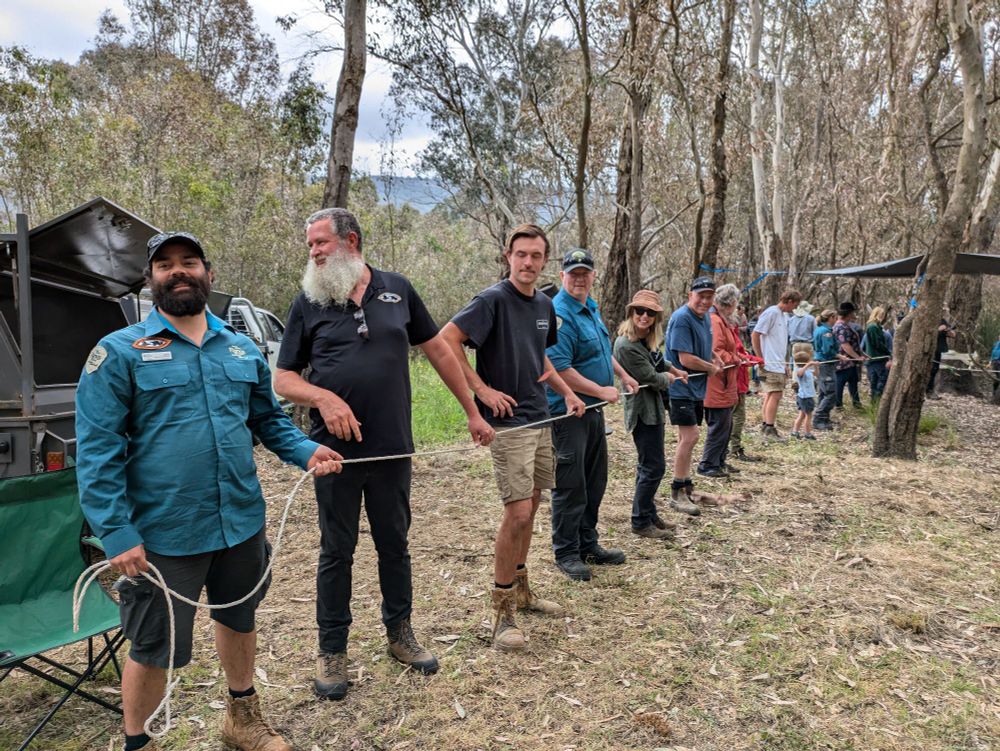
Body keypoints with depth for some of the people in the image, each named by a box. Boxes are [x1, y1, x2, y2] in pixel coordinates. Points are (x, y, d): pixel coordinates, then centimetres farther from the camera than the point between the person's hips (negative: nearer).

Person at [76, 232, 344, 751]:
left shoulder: (242, 349, 7)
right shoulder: (120, 352, -7)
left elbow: (270, 420, 14)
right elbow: (96, 450, -11)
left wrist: (307, 451, -5)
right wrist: (116, 533, -17)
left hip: (242, 523, 5)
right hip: (164, 535, -4)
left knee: (239, 618, 23)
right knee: (153, 648, 11)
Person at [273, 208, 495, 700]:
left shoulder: (396, 290, 4)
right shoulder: (308, 303, 1)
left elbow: (438, 351, 11)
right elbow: (284, 380, 2)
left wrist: (472, 412, 11)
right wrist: (324, 398, -19)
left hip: (392, 447, 2)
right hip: (336, 449, -1)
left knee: (394, 543, 14)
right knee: (337, 550, 9)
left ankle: (399, 632, 34)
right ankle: (332, 650, 25)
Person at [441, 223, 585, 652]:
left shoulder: (545, 306, 11)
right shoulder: (493, 299, -13)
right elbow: (446, 339, -20)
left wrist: (567, 392, 15)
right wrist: (482, 389, -21)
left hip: (540, 419, 8)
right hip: (508, 421, -8)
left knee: (530, 507, 15)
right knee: (517, 513, -10)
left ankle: (521, 590, 31)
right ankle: (502, 611, 5)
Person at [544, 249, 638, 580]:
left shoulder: (592, 308, 12)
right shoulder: (560, 314, -19)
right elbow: (559, 369, -25)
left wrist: (623, 375, 28)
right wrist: (602, 391, -19)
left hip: (594, 411, 10)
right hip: (568, 412, -9)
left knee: (594, 483, 17)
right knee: (571, 487, 0)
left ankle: (588, 545, 30)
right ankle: (566, 553, 14)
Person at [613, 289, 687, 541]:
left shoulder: (647, 339, 4)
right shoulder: (626, 345, -24)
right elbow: (651, 379, -20)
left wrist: (673, 369, 20)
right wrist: (669, 378, -1)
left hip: (653, 409, 10)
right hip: (643, 411, -10)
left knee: (648, 466, 18)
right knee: (653, 467, -6)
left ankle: (649, 514, 31)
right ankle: (641, 522, 6)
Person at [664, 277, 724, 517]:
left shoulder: (705, 317, 10)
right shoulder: (682, 319, -18)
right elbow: (686, 359, -23)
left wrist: (715, 359, 6)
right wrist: (712, 368, -6)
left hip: (696, 387, 9)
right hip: (681, 387, -9)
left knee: (686, 437, 16)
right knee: (690, 437, -12)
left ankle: (686, 486, 27)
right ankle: (677, 494, -3)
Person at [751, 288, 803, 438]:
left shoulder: (782, 315, 17)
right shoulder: (771, 313, -11)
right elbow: (755, 334, -15)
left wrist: (785, 364, 22)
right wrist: (760, 358, -13)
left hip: (778, 365, 9)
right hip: (770, 364, -9)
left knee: (770, 395, 11)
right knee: (775, 395, -10)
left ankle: (766, 426, 17)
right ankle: (769, 428, -5)